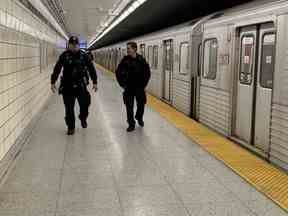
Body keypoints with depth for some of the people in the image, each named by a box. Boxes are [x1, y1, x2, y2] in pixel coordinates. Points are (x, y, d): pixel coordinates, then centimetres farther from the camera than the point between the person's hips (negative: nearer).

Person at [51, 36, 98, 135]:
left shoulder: (83, 55, 2)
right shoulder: (64, 55, -1)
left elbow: (91, 68, 6)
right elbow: (57, 69, 1)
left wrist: (94, 82, 3)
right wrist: (53, 82, -2)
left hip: (81, 85, 1)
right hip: (67, 86, 0)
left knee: (85, 103, -1)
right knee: (69, 108, 2)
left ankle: (83, 118, 32)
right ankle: (70, 127, 16)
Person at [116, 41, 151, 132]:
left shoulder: (141, 60, -9)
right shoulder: (125, 60, -6)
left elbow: (147, 73, 0)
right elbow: (118, 72, 3)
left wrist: (143, 84, -1)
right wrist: (122, 83, 0)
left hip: (139, 87, 0)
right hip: (128, 87, 1)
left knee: (141, 104, 10)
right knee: (129, 107, 3)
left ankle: (139, 117, 39)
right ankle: (131, 124, 16)